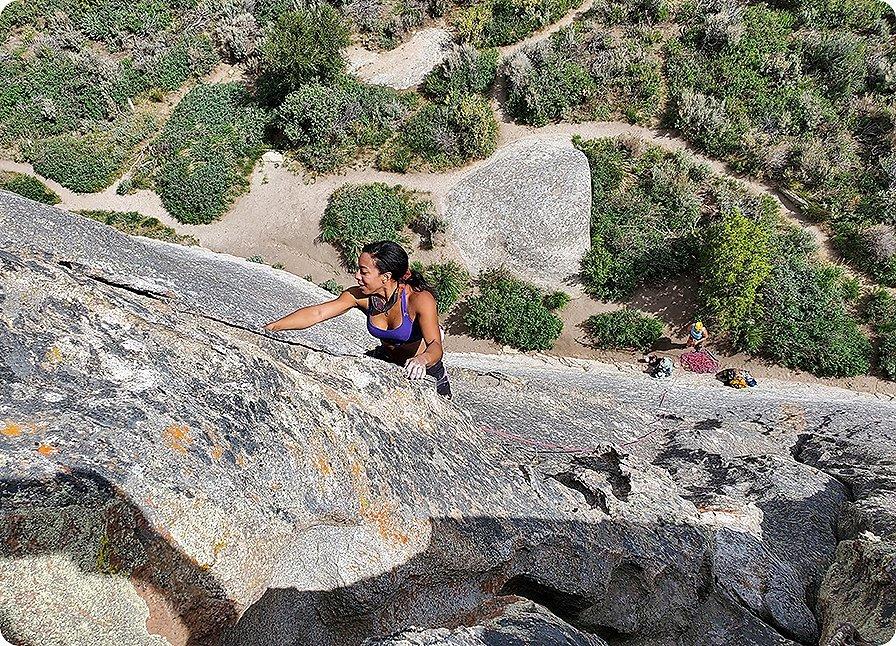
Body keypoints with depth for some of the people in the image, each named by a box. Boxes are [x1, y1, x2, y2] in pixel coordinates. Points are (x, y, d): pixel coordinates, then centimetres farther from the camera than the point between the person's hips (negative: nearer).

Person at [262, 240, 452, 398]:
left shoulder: (419, 299, -34)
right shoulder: (361, 296, -20)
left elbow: (436, 347, -42)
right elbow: (317, 313, -24)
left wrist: (421, 359, -65)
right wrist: (270, 327, -33)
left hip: (427, 370, -4)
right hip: (386, 359, 4)